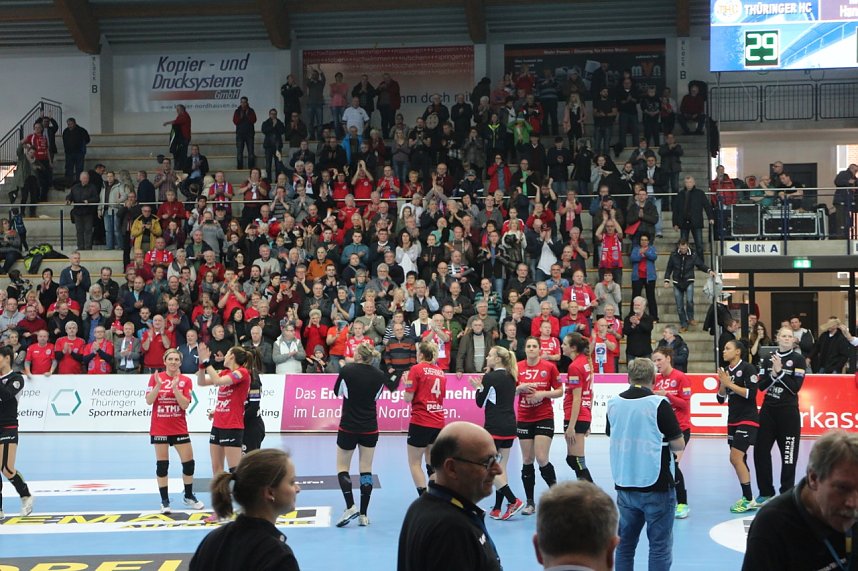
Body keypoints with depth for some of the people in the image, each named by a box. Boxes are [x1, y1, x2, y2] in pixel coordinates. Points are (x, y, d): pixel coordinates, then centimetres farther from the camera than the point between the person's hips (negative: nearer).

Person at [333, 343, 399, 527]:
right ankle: (363, 515, 6)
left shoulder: (347, 370, -11)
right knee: (366, 469, 7)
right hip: (370, 428, 3)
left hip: (348, 427, -3)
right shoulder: (378, 375, -2)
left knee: (342, 467, 9)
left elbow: (337, 392, 4)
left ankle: (350, 507, -8)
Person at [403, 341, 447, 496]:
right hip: (438, 423, 6)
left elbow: (408, 398, -9)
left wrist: (406, 383, 8)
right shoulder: (440, 372, 9)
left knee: (415, 463, 4)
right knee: (432, 465, 14)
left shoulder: (417, 369, -7)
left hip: (420, 422, -6)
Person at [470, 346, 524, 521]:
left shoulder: (489, 378, -11)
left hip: (494, 427, -7)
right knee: (500, 467, 10)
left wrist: (479, 387, 11)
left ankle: (513, 501, -8)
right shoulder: (510, 377, 11)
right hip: (510, 426, 7)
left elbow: (480, 403, -5)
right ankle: (497, 509, 9)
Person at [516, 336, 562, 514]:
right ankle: (530, 502, 11)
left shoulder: (549, 367, -3)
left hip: (544, 418, -3)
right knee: (527, 461, 4)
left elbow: (559, 391, 0)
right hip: (524, 419, 3)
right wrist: (520, 387, -12)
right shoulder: (517, 368, 3)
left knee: (542, 459, -11)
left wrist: (543, 393, -15)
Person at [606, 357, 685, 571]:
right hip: (656, 486, -5)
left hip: (624, 485, 5)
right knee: (660, 546, 2)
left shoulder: (613, 403, 3)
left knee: (625, 544, 14)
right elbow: (679, 444, -8)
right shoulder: (658, 403, -11)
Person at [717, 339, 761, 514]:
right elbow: (721, 399, 11)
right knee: (739, 460, 10)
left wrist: (730, 384, -18)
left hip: (747, 419, -8)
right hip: (733, 420, 8)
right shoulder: (726, 370, 10)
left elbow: (751, 393, -19)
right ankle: (746, 497, 19)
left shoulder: (747, 368, -10)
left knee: (736, 457, -16)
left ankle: (748, 500, -9)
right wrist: (723, 384, -7)